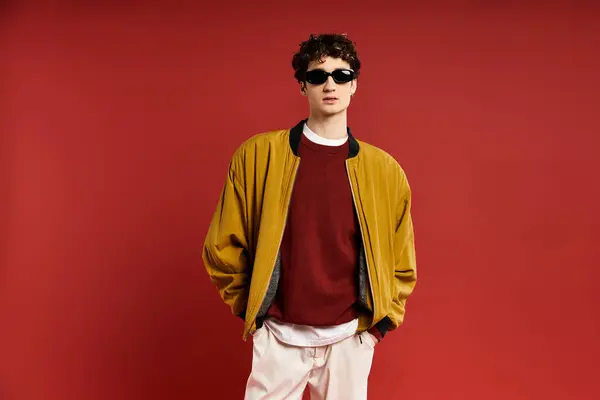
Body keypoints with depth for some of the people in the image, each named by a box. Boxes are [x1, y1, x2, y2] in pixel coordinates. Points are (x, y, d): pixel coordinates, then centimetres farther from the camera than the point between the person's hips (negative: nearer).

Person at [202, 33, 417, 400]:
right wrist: (250, 309, 3)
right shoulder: (258, 155, -6)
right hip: (279, 335, -1)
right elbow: (224, 247, 1)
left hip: (351, 337, 2)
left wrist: (379, 324, 3)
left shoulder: (384, 169, -1)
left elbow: (401, 264, 8)